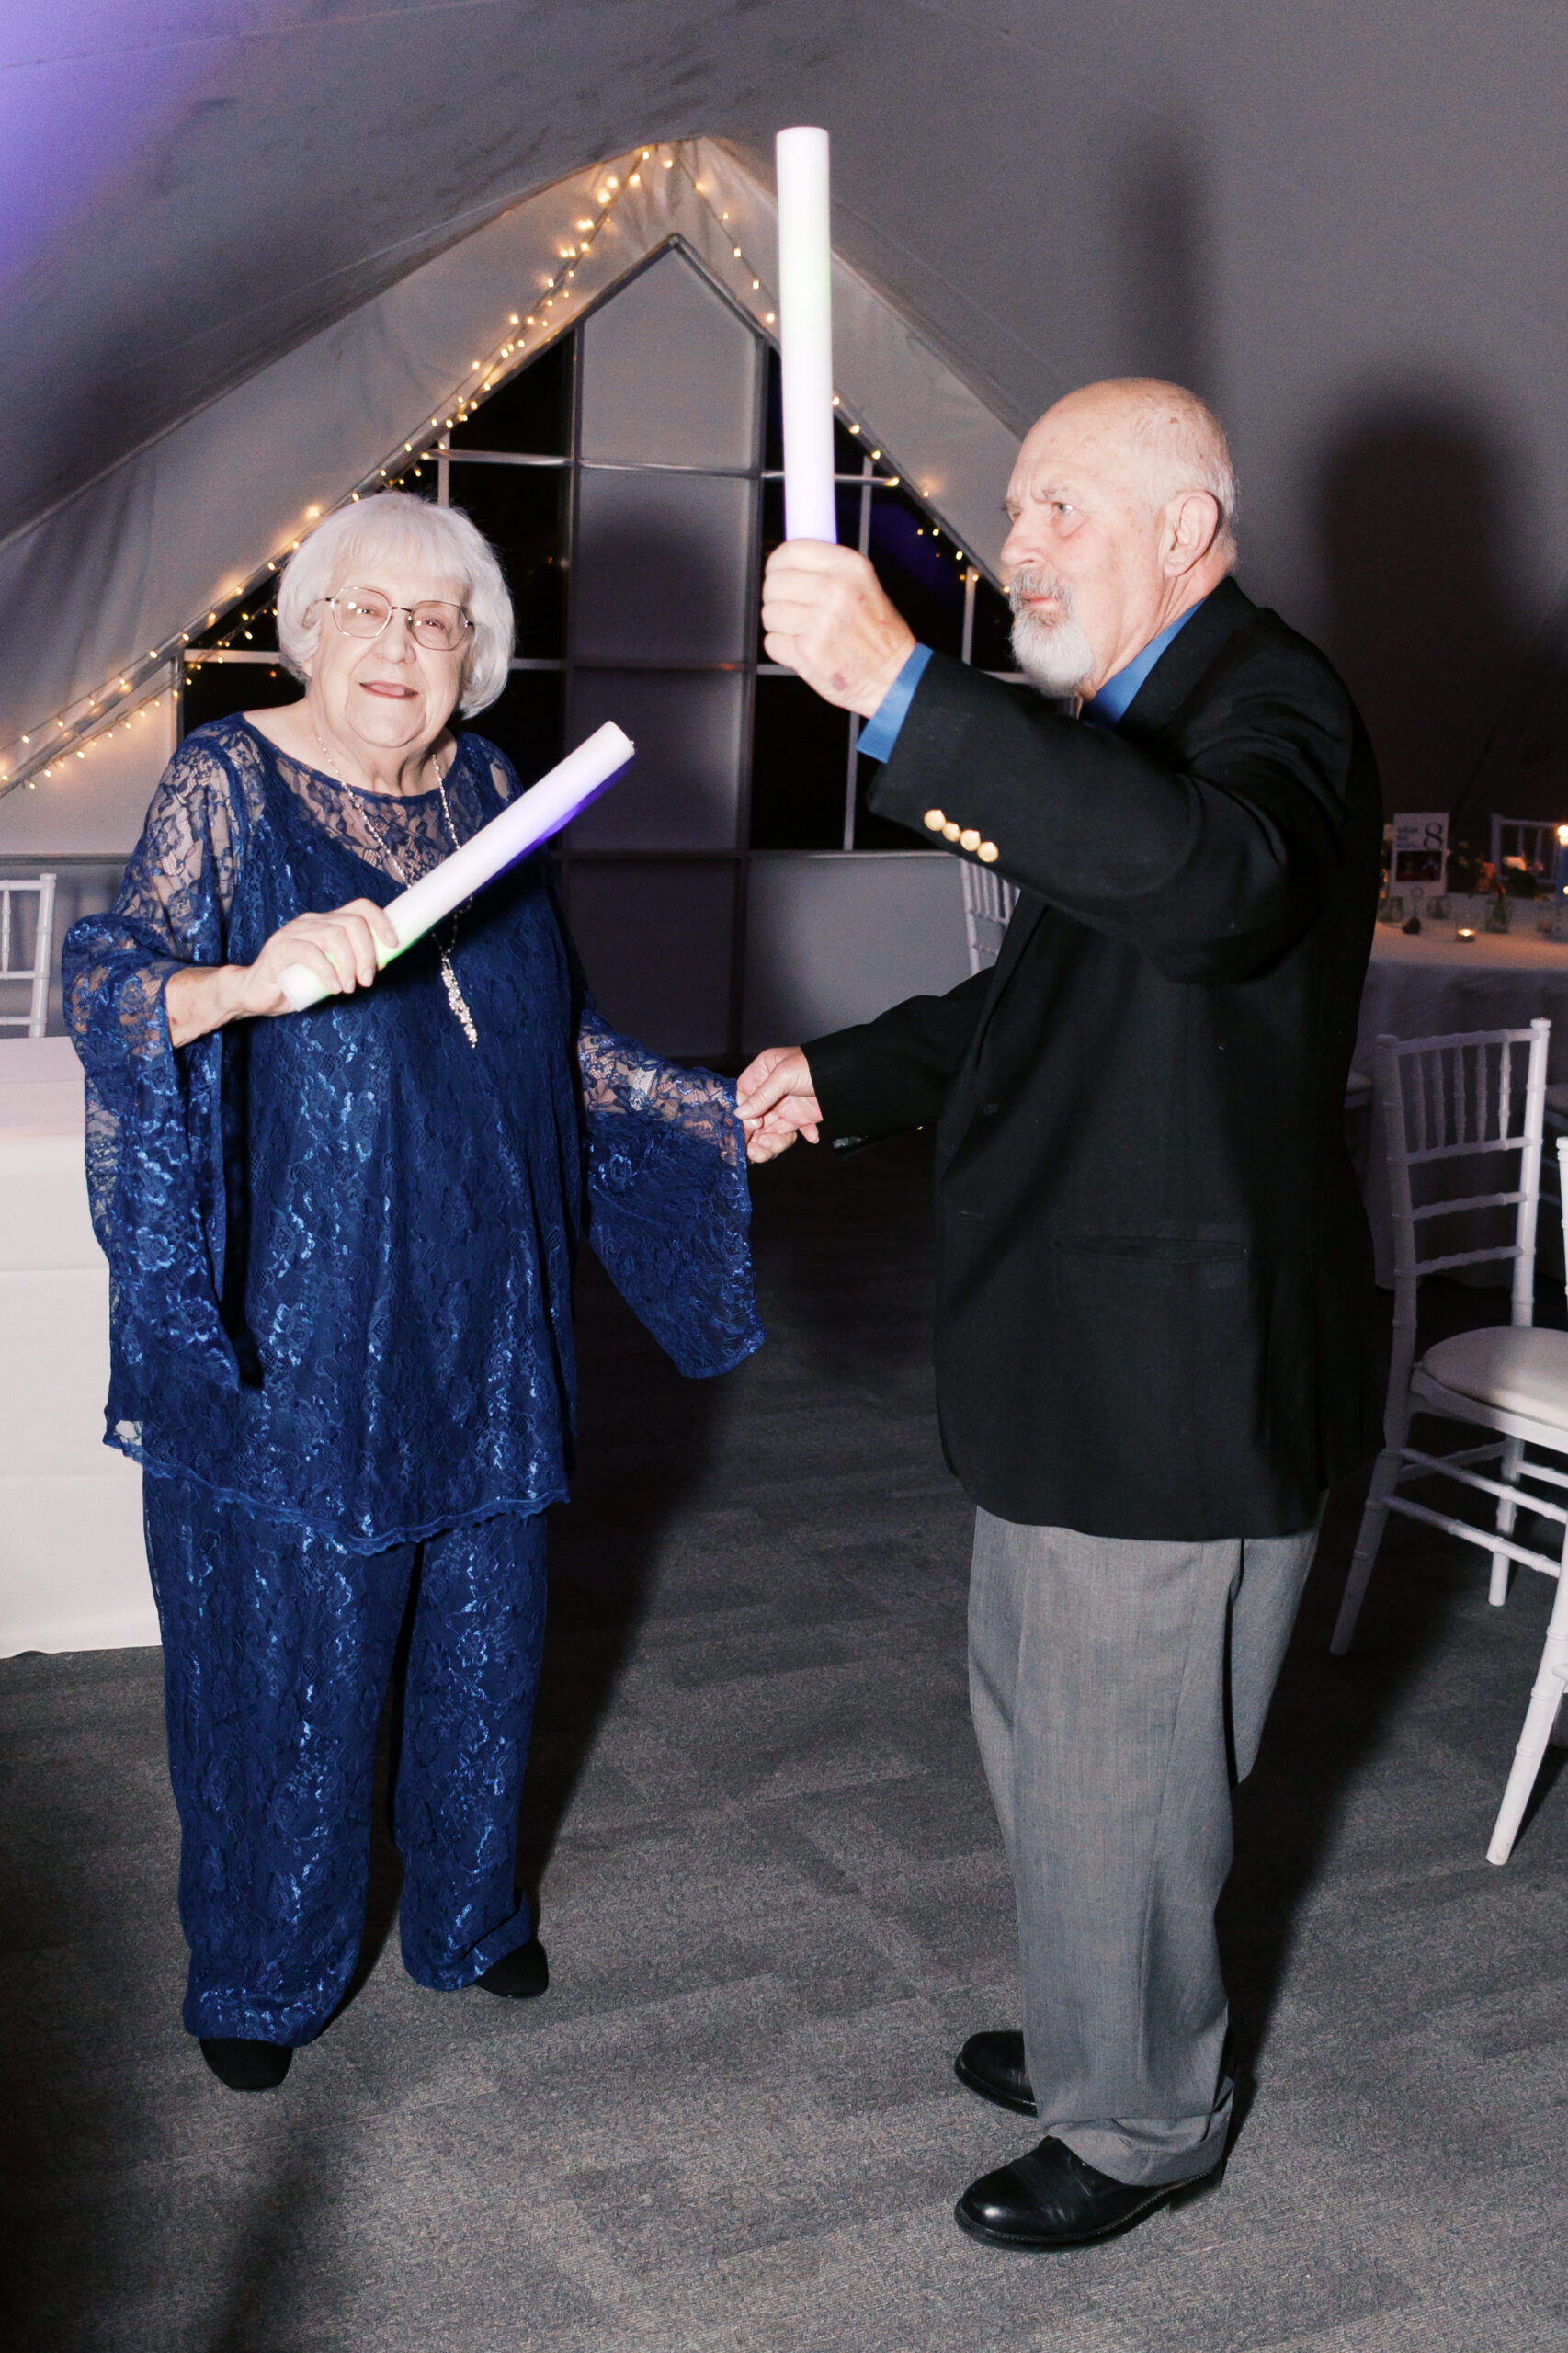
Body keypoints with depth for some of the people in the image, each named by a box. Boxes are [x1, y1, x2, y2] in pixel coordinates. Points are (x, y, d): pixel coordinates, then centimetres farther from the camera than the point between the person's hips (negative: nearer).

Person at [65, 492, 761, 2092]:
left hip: (478, 1320, 5)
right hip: (296, 1330, -5)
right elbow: (107, 984, -25)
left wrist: (713, 1113, 14)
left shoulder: (485, 792, 6)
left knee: (483, 1628, 16)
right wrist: (249, 979, -44)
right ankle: (261, 1973, 28)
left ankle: (467, 1908, 40)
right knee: (289, 1650, 5)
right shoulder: (226, 788, -9)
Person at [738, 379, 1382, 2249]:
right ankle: (1095, 2034, 46)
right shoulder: (1131, 725, 15)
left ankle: (1141, 2124, 29)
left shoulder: (1272, 707, -18)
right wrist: (839, 1076, 16)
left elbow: (1212, 882, -44)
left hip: (1179, 1386, -10)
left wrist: (903, 689, -47)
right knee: (1038, 1732, 24)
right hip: (1071, 1369, 10)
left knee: (1117, 1781, 6)